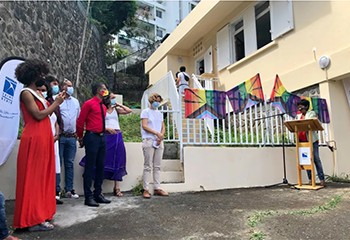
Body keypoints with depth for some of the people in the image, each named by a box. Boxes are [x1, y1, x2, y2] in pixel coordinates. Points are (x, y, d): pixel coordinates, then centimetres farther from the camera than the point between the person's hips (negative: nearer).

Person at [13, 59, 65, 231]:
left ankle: (40, 213, 22)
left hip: (43, 138, 10)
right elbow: (39, 115, -17)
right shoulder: (26, 93, -11)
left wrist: (56, 102, 7)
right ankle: (34, 219, 1)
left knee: (42, 176, 12)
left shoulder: (36, 92, 16)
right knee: (33, 177, -5)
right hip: (34, 139, -9)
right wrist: (56, 103, -9)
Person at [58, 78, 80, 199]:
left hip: (72, 137, 5)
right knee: (57, 163, -1)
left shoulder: (76, 101, 16)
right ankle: (56, 190, 6)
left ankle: (69, 189, 16)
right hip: (60, 136, -5)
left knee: (70, 164, 9)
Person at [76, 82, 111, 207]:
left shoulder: (103, 106, 16)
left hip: (101, 137, 8)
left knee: (100, 166, 10)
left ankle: (98, 194, 21)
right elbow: (80, 122, -4)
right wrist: (80, 138, 3)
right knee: (90, 167, -3)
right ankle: (88, 197, 5)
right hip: (92, 137, -7)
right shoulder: (89, 104, -5)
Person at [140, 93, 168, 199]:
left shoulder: (159, 113, 19)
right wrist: (156, 133, -14)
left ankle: (157, 188, 10)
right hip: (149, 140, -5)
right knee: (148, 166, -5)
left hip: (159, 141, 6)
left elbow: (163, 127, 16)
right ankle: (146, 189, -1)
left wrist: (161, 136, -4)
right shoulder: (146, 112, 3)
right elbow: (144, 126, -7)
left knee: (157, 166, 6)